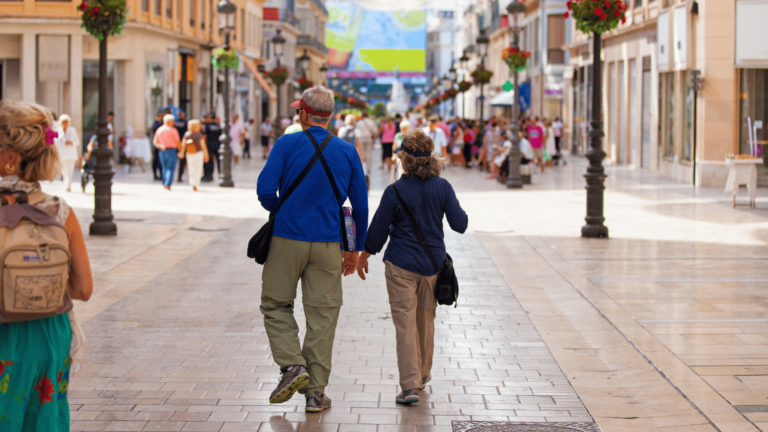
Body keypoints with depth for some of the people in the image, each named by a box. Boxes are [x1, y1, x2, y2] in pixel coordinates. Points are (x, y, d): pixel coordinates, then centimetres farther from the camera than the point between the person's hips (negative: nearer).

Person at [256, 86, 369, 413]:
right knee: (322, 315, 6)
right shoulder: (348, 152, 4)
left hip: (287, 239, -2)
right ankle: (315, 392, 7)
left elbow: (265, 190, -11)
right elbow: (360, 205, 6)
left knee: (275, 304, 14)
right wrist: (357, 248, 17)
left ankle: (292, 365, -5)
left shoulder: (287, 144, -4)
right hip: (328, 245, 2)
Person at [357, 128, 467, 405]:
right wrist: (459, 212, 22)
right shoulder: (442, 187, -4)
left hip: (401, 265, -4)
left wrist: (364, 256, 11)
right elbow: (460, 224, -1)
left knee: (405, 323, -2)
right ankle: (423, 375, 35)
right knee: (426, 320, 19)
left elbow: (378, 230, -5)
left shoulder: (395, 191, -12)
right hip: (433, 263, 4)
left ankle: (410, 385, -7)